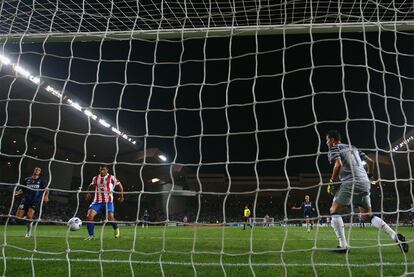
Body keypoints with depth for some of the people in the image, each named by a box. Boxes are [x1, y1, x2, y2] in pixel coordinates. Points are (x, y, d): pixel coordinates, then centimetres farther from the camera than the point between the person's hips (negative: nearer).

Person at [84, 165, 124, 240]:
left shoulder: (111, 178, 0)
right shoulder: (95, 178, 10)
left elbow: (120, 185, 9)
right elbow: (91, 186, 29)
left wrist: (121, 196, 8)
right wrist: (89, 193, 13)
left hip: (108, 202, -3)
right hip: (97, 202, 3)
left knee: (110, 218, -12)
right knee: (89, 216, -18)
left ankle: (116, 229, 24)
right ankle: (91, 235, -6)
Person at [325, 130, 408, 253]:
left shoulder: (333, 150, 3)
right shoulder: (353, 148, 25)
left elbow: (338, 165, -16)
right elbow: (370, 161, 24)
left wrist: (331, 182, -7)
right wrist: (369, 176, 35)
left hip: (351, 182, -7)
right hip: (365, 183, 8)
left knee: (334, 211, 0)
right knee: (368, 216, 16)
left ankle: (343, 245, -9)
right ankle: (395, 236, 2)